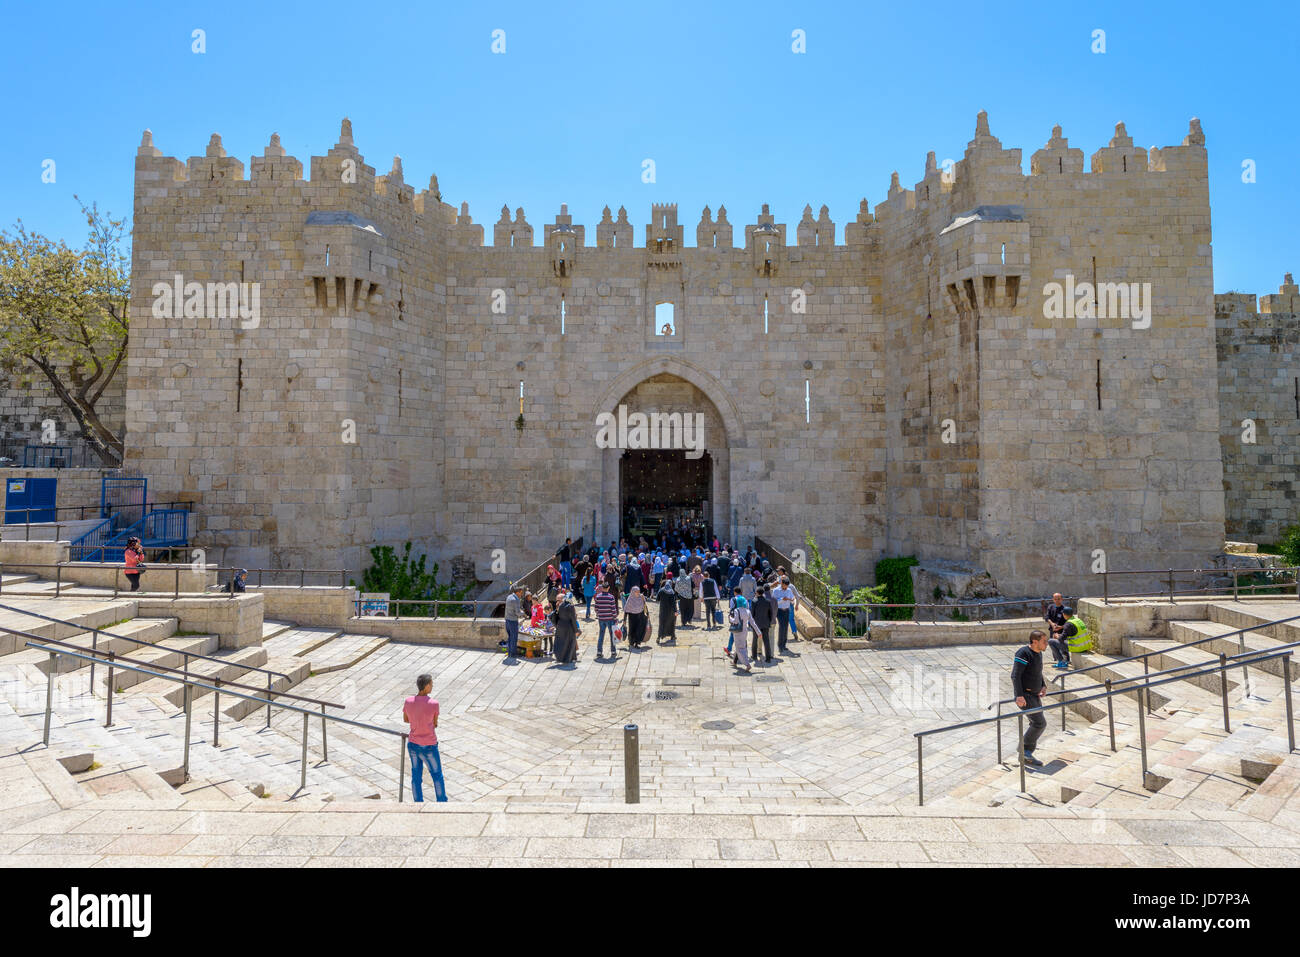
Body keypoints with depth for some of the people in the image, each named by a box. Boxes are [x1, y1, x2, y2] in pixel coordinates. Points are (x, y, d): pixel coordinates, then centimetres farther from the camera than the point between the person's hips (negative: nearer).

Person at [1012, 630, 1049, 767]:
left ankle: (1027, 757, 19)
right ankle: (1024, 750, 1)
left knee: (1036, 724, 10)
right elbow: (1015, 675, -24)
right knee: (1040, 723, -13)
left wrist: (1043, 686, 10)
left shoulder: (1038, 653, 9)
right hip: (1024, 696, -9)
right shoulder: (1024, 653, -20)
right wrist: (1019, 695, -29)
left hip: (1034, 695, 9)